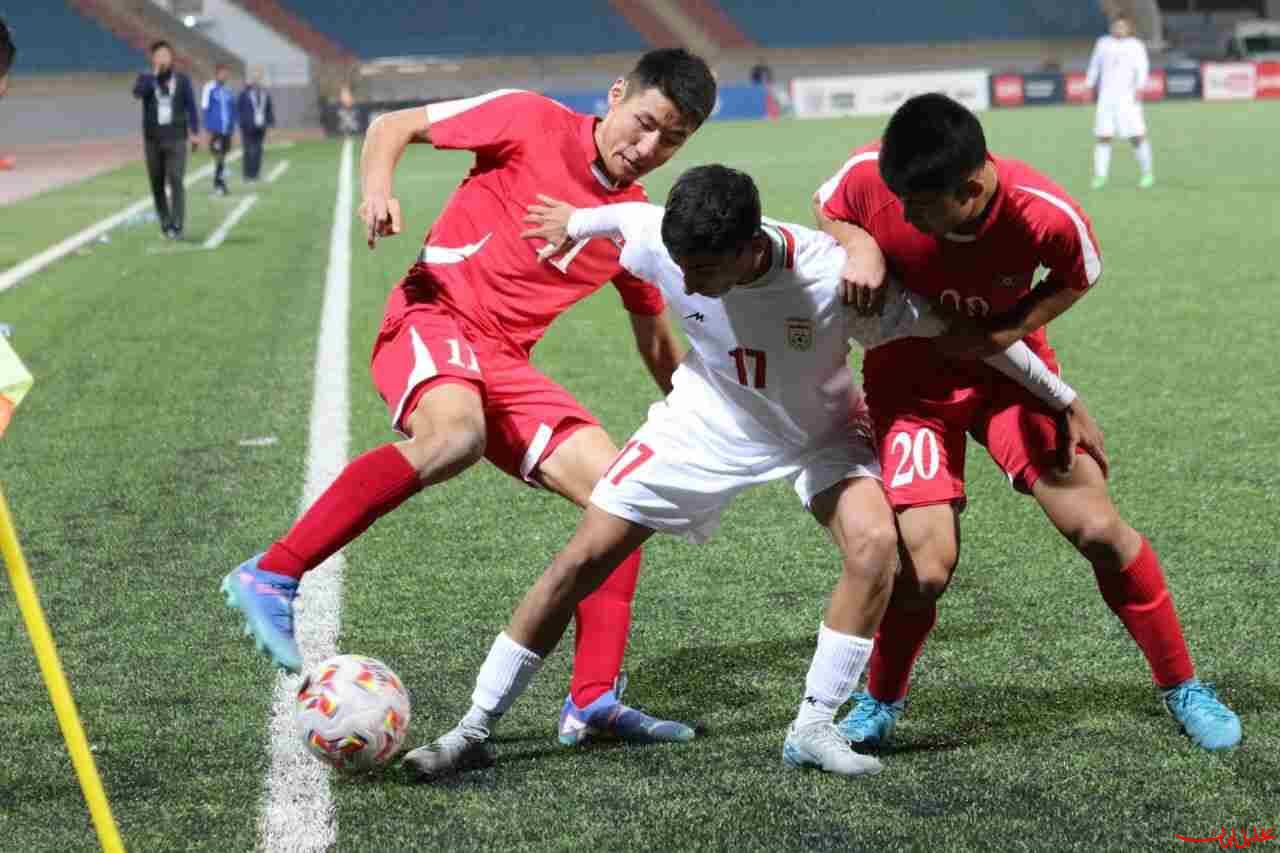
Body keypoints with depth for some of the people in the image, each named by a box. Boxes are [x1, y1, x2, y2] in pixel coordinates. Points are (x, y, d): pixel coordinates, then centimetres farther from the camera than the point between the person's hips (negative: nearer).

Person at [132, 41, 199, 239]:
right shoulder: (146, 79, 5)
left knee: (175, 180, -14)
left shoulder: (182, 80, 6)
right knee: (157, 184, 6)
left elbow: (191, 106, 6)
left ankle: (176, 226, -16)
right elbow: (138, 92, -16)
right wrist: (155, 73, -17)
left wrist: (195, 132, -3)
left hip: (176, 139, -2)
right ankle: (165, 223, 19)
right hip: (153, 140, 2)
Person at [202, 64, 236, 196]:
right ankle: (220, 184, -8)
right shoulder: (210, 88, -5)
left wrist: (232, 128, 11)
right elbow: (205, 109, -5)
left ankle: (218, 183, 20)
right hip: (215, 130, -5)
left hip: (227, 130, 5)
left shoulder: (228, 91, 10)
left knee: (223, 155, 10)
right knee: (218, 156, -9)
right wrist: (208, 129, -9)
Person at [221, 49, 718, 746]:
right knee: (455, 436, -39)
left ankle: (592, 701, -4)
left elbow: (658, 346, 27)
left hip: (506, 363, 7)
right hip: (433, 317, -6)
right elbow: (393, 125, 3)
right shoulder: (532, 121, -2)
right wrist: (377, 186, -17)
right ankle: (270, 578, -35)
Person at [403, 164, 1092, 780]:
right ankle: (473, 731, 5)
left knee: (875, 543, -28)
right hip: (707, 420, 2)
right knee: (582, 559, -6)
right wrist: (575, 220, 19)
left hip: (819, 432, -1)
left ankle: (811, 731, -13)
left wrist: (1060, 397, -16)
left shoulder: (835, 277, -36)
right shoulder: (663, 243, -29)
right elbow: (630, 215, -3)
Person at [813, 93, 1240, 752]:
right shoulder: (870, 175, -27)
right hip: (911, 377, 0)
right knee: (926, 567, -15)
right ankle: (880, 702, 15)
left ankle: (1181, 689, 15)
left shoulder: (1048, 218, -29)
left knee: (1097, 529, -7)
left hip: (1005, 363, 1)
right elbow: (826, 210, -2)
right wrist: (860, 246, -25)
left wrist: (1004, 333, -20)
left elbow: (1078, 277, -5)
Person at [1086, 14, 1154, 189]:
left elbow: (1142, 67, -6)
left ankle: (1147, 173, 8)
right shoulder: (1103, 43, 16)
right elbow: (1095, 66, 24)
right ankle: (1100, 176, 2)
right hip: (1106, 97, 3)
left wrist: (1139, 87, -20)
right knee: (1103, 136, -3)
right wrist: (1090, 86, 19)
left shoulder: (1135, 45, 5)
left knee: (1137, 136, -5)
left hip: (1128, 97, -3)